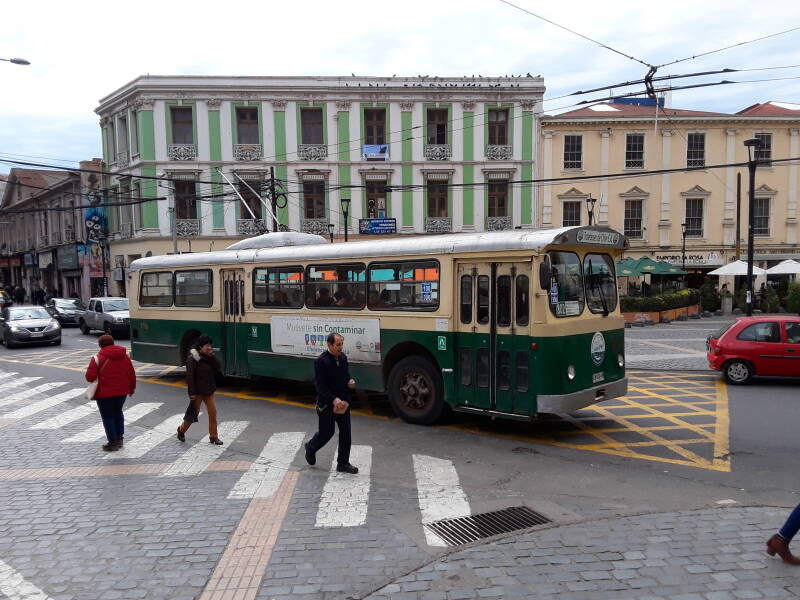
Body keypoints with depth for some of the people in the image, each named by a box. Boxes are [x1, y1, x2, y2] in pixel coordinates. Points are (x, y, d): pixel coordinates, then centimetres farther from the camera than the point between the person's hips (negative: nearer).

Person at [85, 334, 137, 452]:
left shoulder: (97, 358, -12)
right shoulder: (125, 356, 4)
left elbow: (90, 377, -17)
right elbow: (132, 374, 7)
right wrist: (132, 388, 19)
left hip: (105, 393, -5)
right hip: (122, 392, 5)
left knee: (107, 416, 6)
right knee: (118, 412, 22)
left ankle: (113, 442, 7)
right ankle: (119, 438, 25)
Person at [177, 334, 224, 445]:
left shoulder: (209, 357, 4)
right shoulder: (192, 359, -14)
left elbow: (218, 370, -5)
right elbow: (190, 377, -16)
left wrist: (212, 357, -14)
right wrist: (192, 393, -19)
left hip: (209, 390, 6)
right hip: (198, 391, -6)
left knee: (213, 412, 3)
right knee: (193, 413, 6)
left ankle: (213, 436, 12)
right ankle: (181, 430, 32)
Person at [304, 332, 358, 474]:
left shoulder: (343, 357, 4)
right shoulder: (321, 361, -18)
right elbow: (320, 386, -21)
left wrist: (350, 381, -4)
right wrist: (334, 399, -31)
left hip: (343, 402, 6)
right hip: (327, 404, -6)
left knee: (345, 432, 7)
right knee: (326, 433, 6)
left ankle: (343, 463, 19)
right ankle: (311, 448, 37)